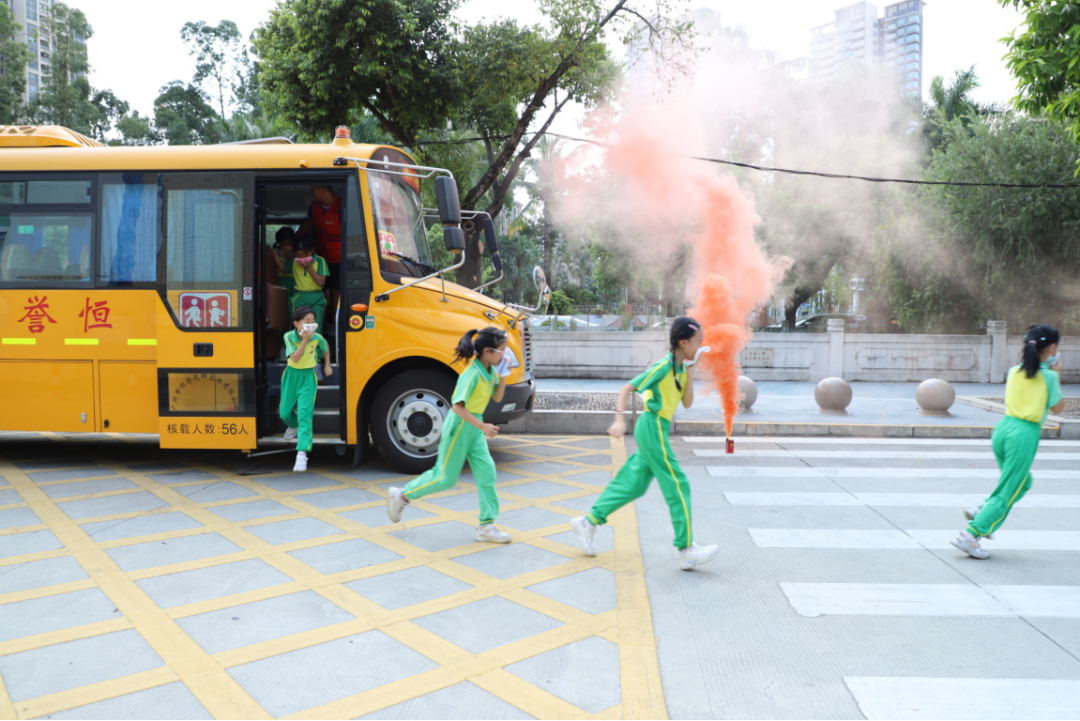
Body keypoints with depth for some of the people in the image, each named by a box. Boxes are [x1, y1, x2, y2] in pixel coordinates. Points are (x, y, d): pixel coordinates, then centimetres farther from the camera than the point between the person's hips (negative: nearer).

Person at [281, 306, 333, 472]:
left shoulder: (317, 338, -12)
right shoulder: (289, 336, -15)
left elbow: (326, 348, 12)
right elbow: (295, 358, -27)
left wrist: (327, 365, 16)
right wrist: (305, 340, -34)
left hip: (308, 377, -1)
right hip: (291, 375, 2)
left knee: (304, 413, -14)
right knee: (285, 413, 12)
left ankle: (302, 452, -17)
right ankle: (293, 426, 49)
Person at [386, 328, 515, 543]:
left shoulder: (490, 371, 1)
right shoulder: (472, 374, -25)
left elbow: (497, 398, 12)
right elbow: (458, 406, -29)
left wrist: (503, 377, -3)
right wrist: (482, 426, -32)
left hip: (474, 427, 8)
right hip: (459, 426, -8)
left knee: (486, 472, 2)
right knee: (446, 477, 3)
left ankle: (486, 526, 8)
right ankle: (401, 495, 22)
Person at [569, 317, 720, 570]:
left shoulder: (681, 368, 11)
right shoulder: (664, 366, -15)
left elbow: (687, 403, 9)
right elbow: (627, 388, -15)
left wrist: (690, 373, -1)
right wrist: (620, 420, -24)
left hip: (655, 430, 9)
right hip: (652, 427, -9)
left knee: (633, 483, 13)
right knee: (678, 486, -6)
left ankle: (588, 522, 21)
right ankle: (684, 549, 1)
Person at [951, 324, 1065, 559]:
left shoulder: (1013, 372, 8)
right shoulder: (1049, 376, -6)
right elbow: (1058, 408, 3)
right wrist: (1055, 376, 9)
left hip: (1003, 428, 6)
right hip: (1025, 435, -6)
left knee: (1023, 482, 27)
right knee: (1007, 492, 0)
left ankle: (981, 510, 12)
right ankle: (970, 535, -8)